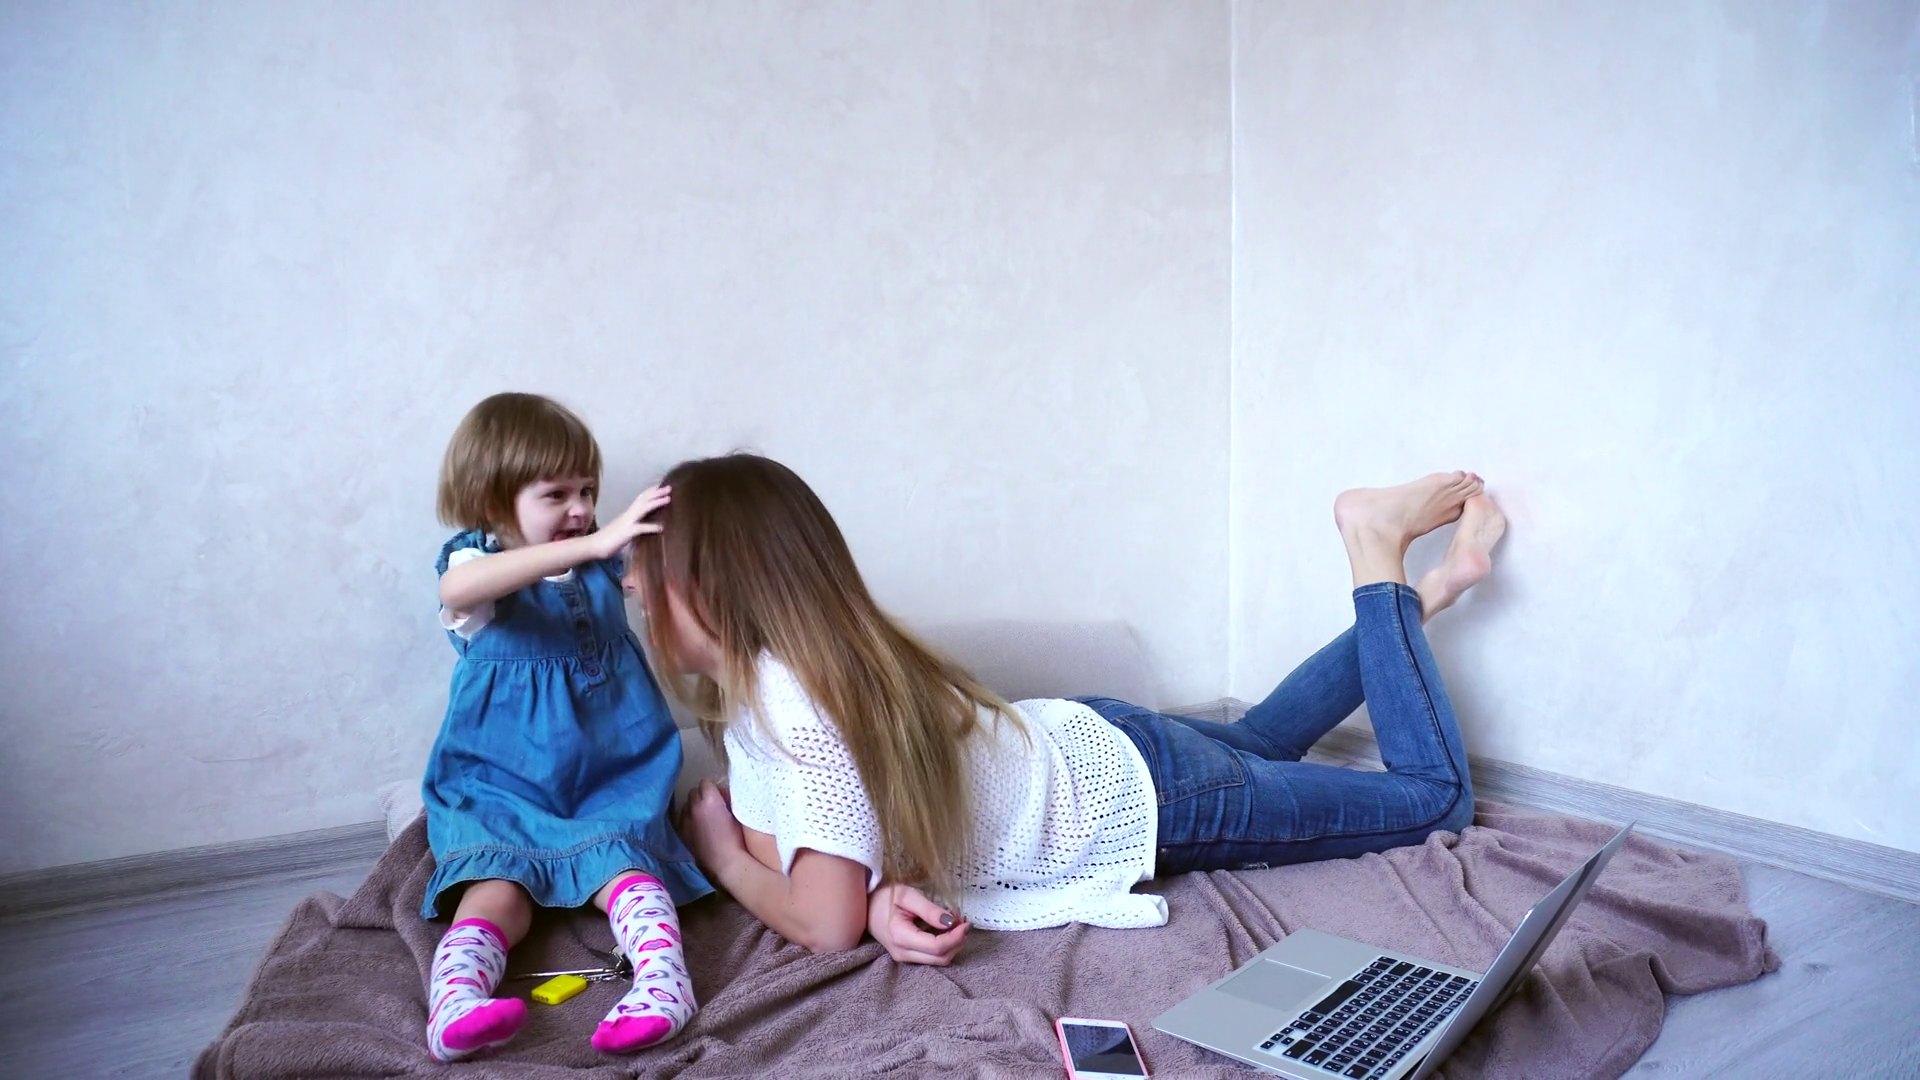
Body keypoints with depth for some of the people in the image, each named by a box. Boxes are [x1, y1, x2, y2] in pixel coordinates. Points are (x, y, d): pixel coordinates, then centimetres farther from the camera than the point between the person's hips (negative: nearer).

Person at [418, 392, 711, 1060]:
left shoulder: (605, 563, 7)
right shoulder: (474, 560, -7)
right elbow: (459, 589, -32)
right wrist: (592, 545, -42)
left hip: (613, 778, 2)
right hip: (502, 786, -2)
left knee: (623, 862, -24)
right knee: (496, 889, -25)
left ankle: (662, 982, -41)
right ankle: (454, 1002, -39)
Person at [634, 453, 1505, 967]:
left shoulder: (790, 694, -34)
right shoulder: (745, 681, -9)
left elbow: (825, 925, -33)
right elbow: (781, 845, -6)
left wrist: (720, 853, -14)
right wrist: (884, 894, -27)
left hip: (1135, 789, -7)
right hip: (1081, 741, 7)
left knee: (1440, 799, 9)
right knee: (1255, 743, 34)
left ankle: (1379, 556, 15)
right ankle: (1418, 593, 37)